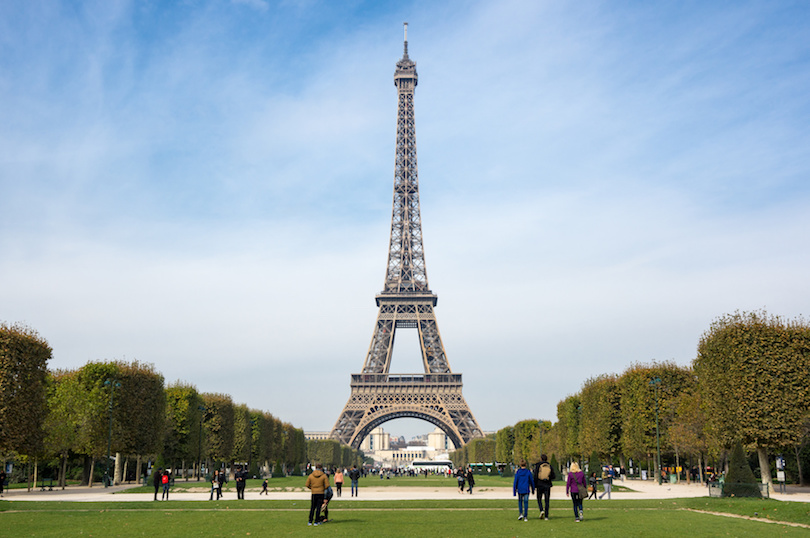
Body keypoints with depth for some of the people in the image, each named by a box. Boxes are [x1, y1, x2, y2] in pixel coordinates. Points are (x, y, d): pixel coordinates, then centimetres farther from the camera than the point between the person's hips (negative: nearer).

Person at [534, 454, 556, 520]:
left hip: (540, 485, -2)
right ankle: (546, 516, 4)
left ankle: (541, 510, -12)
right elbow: (554, 476, 3)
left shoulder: (538, 466, -5)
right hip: (547, 486, 2)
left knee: (539, 499, 13)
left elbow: (535, 476, -8)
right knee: (547, 501, 7)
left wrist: (535, 485, -1)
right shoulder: (550, 466, 2)